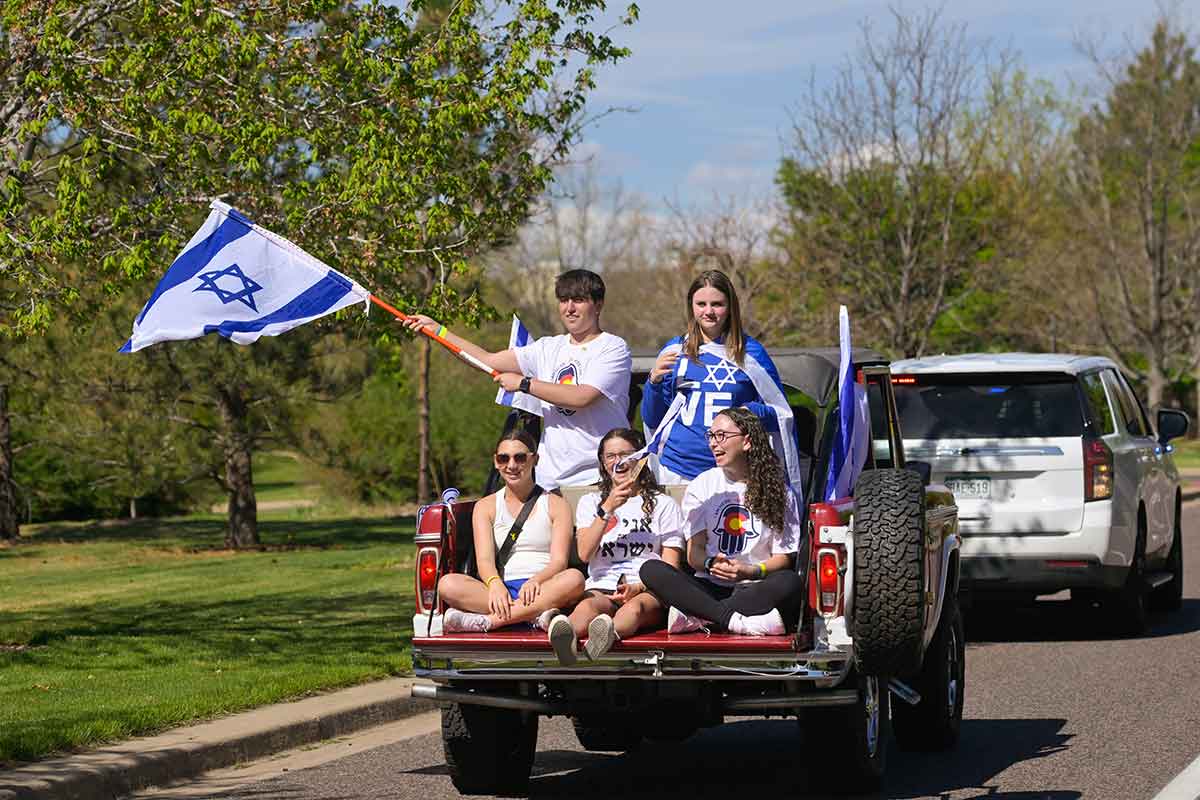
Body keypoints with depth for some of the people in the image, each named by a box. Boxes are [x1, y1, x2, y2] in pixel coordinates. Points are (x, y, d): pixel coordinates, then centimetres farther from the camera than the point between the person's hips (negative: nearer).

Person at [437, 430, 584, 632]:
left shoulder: (556, 505, 12)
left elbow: (559, 561, -1)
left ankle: (486, 621, -37)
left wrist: (536, 581, -25)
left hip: (545, 590, -1)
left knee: (574, 578, -35)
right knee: (447, 584, -27)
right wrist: (495, 584, -24)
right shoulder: (485, 507, 16)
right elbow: (484, 559, 0)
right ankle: (537, 616, -39)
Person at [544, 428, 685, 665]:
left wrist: (639, 587, -11)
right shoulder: (590, 502, 25)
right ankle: (567, 636, -73)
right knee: (589, 605, -37)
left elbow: (670, 566, 9)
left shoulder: (663, 504, 20)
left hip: (648, 591, -1)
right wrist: (608, 509, -2)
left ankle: (609, 634, -75)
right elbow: (584, 553, 7)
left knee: (635, 607, -39)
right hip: (602, 588, 1)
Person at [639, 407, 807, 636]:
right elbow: (694, 552, 5)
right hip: (710, 587, 1)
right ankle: (735, 620, -39)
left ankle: (697, 618, -36)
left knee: (791, 583, -35)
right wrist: (711, 563, -18)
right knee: (650, 570, -25)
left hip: (756, 590, -1)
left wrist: (750, 571, -18)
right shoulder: (701, 486, 12)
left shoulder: (779, 492, 6)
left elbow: (783, 557, 2)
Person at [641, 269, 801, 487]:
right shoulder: (675, 350, 9)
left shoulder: (750, 352, 4)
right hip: (677, 469, 2)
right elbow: (652, 421, 12)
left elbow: (782, 416, 8)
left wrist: (753, 412, -12)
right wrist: (654, 381, -5)